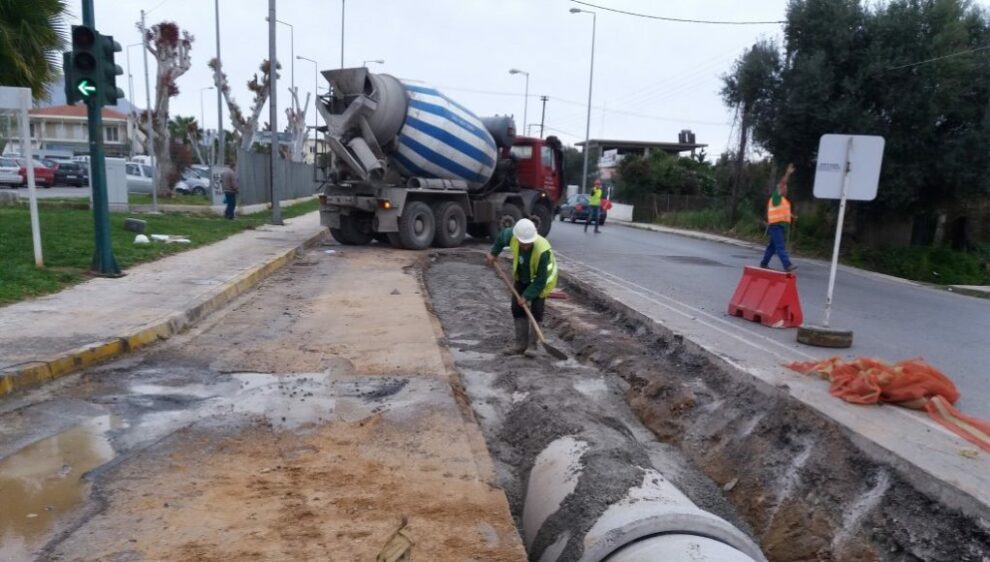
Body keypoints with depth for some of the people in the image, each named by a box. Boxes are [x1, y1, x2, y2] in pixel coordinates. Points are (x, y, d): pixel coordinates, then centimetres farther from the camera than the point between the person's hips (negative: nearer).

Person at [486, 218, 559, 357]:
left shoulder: (542, 250, -41)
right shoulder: (512, 235, -28)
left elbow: (540, 280, -32)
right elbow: (501, 236, 0)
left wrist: (527, 296, -30)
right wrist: (494, 253, 2)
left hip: (540, 279, -5)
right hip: (522, 278, 5)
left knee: (536, 310, -11)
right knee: (517, 308, 2)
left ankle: (532, 345, 1)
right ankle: (520, 343, 11)